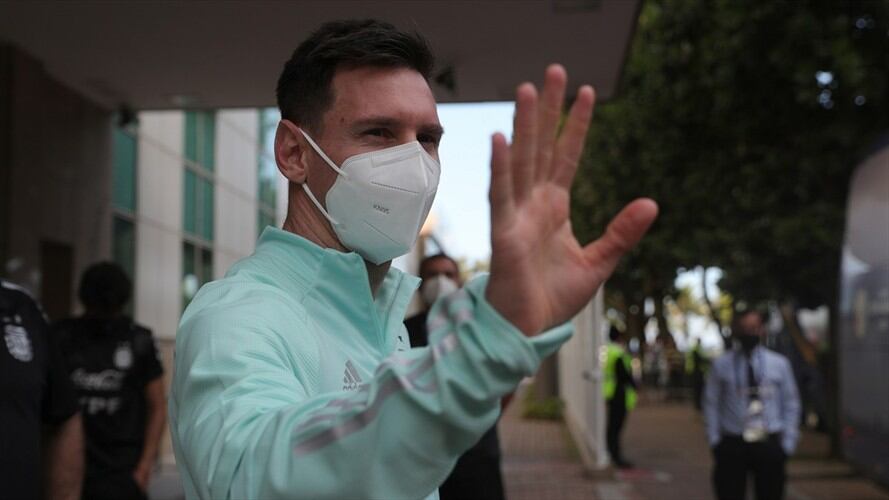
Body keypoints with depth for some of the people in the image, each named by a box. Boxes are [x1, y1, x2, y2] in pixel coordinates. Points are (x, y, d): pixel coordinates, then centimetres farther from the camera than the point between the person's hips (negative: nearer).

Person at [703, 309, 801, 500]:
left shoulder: (779, 364, 6)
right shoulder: (721, 365, 3)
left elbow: (791, 404, 8)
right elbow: (711, 405, 4)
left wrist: (788, 443, 2)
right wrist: (715, 441, -2)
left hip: (769, 446, 1)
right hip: (732, 446, -1)